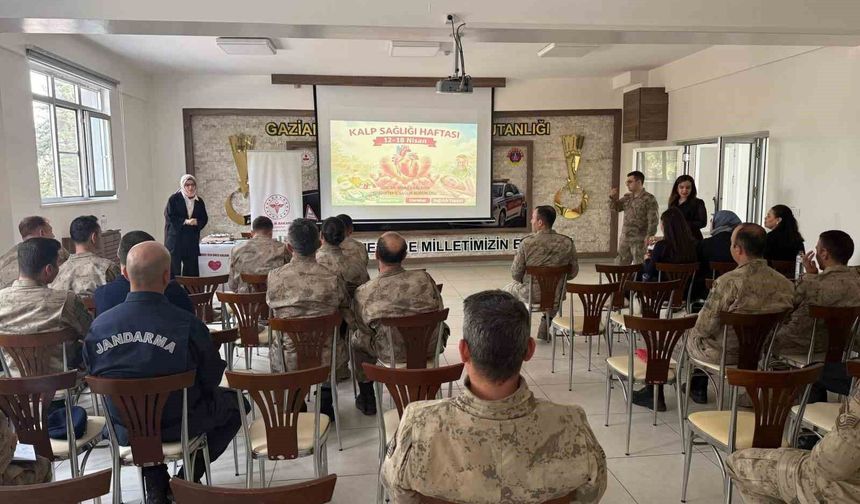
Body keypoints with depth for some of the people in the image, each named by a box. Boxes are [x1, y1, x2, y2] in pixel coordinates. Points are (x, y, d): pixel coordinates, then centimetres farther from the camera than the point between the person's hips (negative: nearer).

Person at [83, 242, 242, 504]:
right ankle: (187, 479, 18)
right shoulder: (187, 324, -26)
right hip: (179, 425, -4)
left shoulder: (98, 326, -15)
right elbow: (211, 379, -12)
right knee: (233, 400, 22)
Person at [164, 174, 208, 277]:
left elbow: (204, 218, 9)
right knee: (174, 269, -5)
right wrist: (185, 221, -16)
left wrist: (197, 222, -12)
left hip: (192, 240, 4)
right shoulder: (174, 199, -2)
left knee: (192, 270, 5)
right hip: (175, 238, -4)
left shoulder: (199, 201, 10)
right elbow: (169, 216, -7)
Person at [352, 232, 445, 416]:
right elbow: (439, 311, -2)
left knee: (358, 339, 28)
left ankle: (367, 400, 41)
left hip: (392, 354, -1)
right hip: (430, 348, 2)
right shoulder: (423, 278, -15)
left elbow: (364, 327, -3)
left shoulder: (363, 292, -17)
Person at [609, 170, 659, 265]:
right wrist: (612, 198, -4)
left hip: (639, 240, -7)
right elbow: (615, 208, 15)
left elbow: (653, 220, -13)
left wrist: (649, 237, -19)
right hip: (625, 239, 7)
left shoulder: (649, 199, -10)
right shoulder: (627, 197, 12)